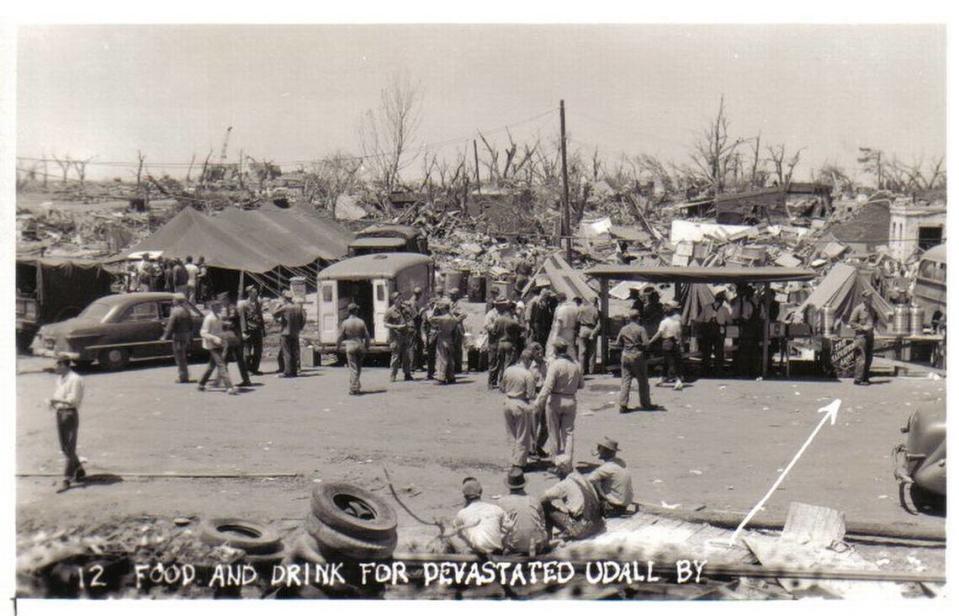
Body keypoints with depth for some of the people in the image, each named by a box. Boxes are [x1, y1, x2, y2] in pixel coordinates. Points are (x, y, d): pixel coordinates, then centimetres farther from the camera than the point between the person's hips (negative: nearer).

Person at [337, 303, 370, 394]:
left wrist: (338, 347, 11)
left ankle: (353, 388, -7)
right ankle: (356, 387, 22)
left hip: (350, 346, -2)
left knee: (353, 368, -2)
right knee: (358, 367, 16)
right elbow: (367, 335, 3)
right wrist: (367, 347, 15)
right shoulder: (361, 322, 0)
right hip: (360, 345, 2)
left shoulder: (345, 323, -6)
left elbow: (340, 336, -2)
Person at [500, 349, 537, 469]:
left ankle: (514, 459, 24)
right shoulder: (528, 375, -16)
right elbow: (531, 395, -15)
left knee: (512, 435, 19)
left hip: (508, 404, 5)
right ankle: (518, 463, 12)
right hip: (521, 405, -5)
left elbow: (502, 388, 9)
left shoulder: (508, 370, 0)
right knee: (522, 437, 8)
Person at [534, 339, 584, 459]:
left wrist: (538, 402, -23)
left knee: (554, 432, 10)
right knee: (568, 432, 9)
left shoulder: (555, 364, -16)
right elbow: (580, 385, 10)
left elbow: (548, 386, -23)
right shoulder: (576, 365, 1)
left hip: (555, 401, -4)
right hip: (571, 401, 4)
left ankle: (555, 457, 19)